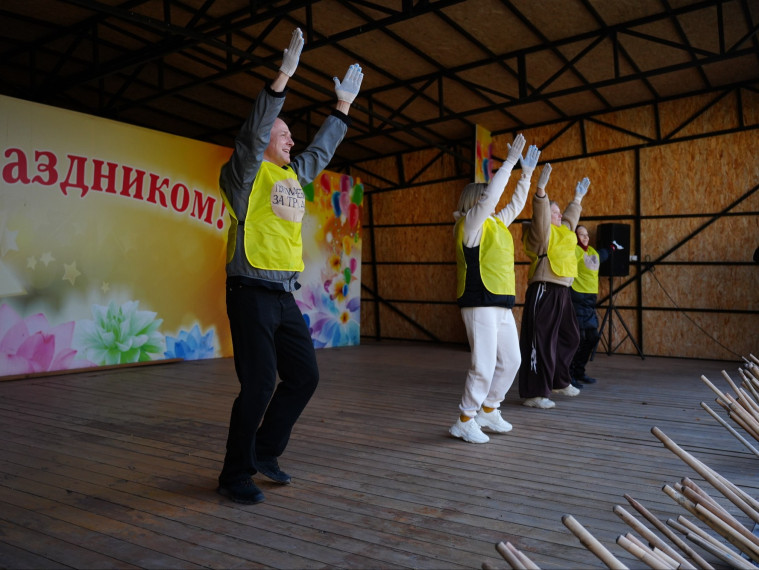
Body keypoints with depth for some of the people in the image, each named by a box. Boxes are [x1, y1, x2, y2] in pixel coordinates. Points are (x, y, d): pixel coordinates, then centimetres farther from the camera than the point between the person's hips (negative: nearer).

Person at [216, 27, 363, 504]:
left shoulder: (292, 175, 18)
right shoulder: (246, 173, -3)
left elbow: (322, 151, 31)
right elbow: (254, 132, -19)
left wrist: (343, 106, 32)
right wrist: (283, 77, -24)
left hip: (285, 297, 8)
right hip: (252, 294, -8)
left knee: (304, 376, 10)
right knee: (259, 386, -7)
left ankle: (265, 451, 26)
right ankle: (235, 475, 9)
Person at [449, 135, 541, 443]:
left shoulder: (495, 223, 17)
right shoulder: (469, 224, -7)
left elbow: (516, 204, 30)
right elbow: (490, 195, -21)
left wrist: (527, 172, 26)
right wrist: (510, 161, -16)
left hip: (501, 304, 10)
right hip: (479, 303, -9)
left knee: (511, 360, 12)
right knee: (484, 365, -9)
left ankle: (488, 411, 26)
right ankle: (465, 421, 3)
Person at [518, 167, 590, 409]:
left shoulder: (560, 231, 19)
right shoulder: (540, 232, -8)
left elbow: (571, 217, 38)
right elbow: (540, 214, -28)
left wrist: (578, 197, 48)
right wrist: (541, 188, -40)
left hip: (561, 292, 11)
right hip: (544, 291, -10)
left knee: (568, 338, 20)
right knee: (541, 341, -10)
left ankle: (559, 382, 36)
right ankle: (533, 394, -6)